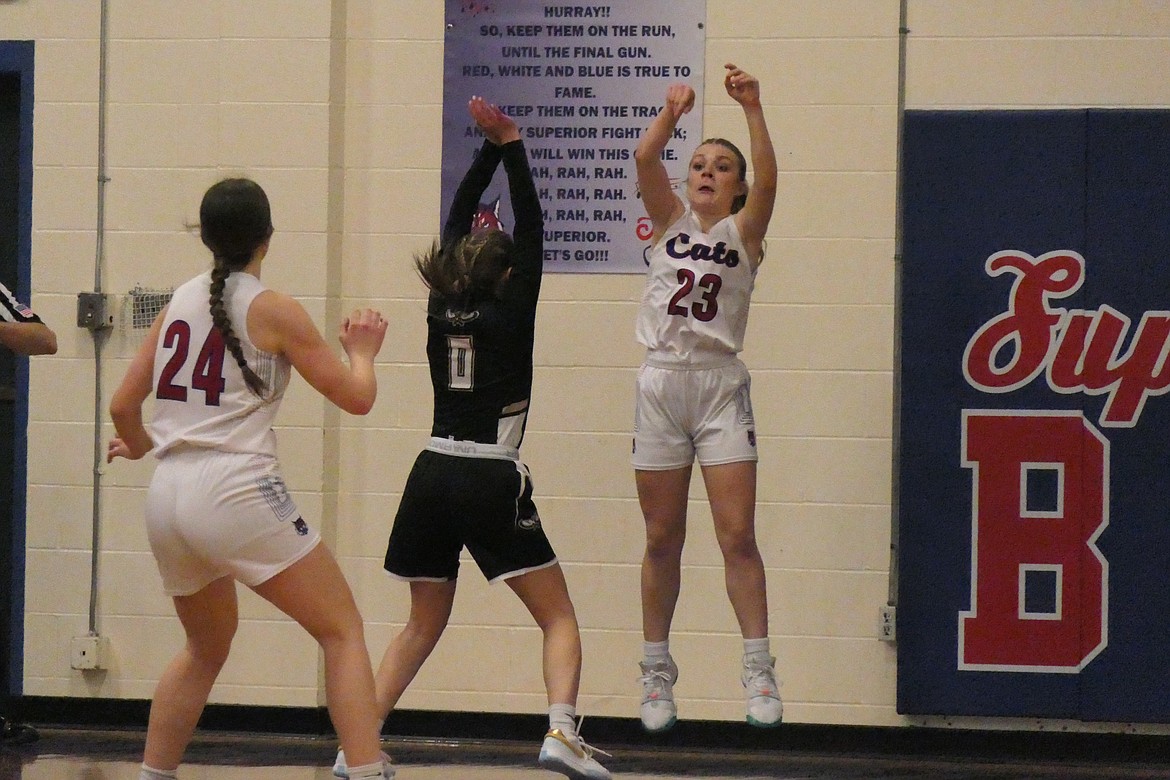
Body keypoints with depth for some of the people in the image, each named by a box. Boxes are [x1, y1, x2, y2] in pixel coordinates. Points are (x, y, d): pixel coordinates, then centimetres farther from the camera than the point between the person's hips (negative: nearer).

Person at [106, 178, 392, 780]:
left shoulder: (180, 302, 13)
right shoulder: (273, 310, -2)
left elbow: (123, 406, 17)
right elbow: (355, 397, 2)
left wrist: (140, 444, 39)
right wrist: (362, 351, 23)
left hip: (168, 498, 6)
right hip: (237, 493, -6)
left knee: (206, 649, 27)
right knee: (343, 632, 1)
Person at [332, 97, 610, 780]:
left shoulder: (442, 309, 7)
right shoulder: (510, 316, -4)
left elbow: (457, 222, 16)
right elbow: (532, 228, 0)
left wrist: (491, 148, 16)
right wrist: (509, 146, 0)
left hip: (432, 479, 5)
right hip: (493, 484, -5)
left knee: (423, 625, 18)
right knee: (559, 617, 1)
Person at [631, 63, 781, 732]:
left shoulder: (742, 232, 6)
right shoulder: (671, 222, 11)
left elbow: (768, 180, -13)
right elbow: (645, 161, -5)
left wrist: (753, 108, -24)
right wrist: (672, 112, -20)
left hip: (721, 387, -2)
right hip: (662, 383, 2)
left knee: (738, 536, -8)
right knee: (663, 540, 6)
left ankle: (759, 670, -4)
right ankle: (657, 672, 14)